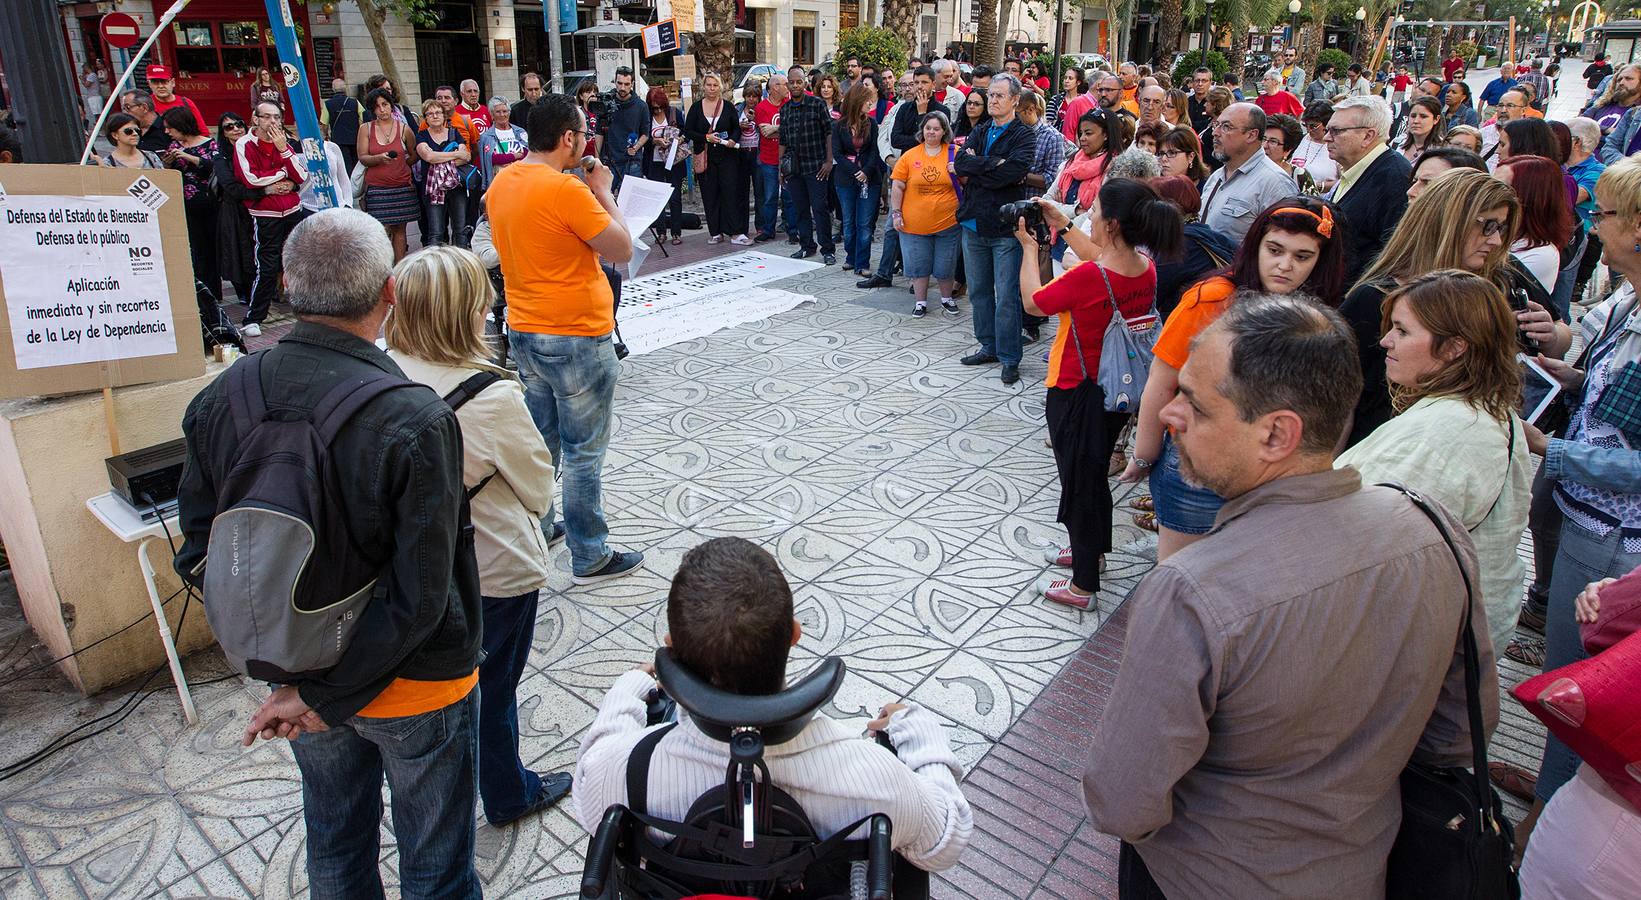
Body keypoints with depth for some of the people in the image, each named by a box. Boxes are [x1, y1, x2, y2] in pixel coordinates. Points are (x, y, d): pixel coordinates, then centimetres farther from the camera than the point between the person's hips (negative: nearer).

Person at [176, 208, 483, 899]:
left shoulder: (218, 400, -11)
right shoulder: (416, 421, -29)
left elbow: (199, 556, -4)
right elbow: (417, 597, -28)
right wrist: (327, 696, -15)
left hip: (297, 665, 5)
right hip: (414, 686, -5)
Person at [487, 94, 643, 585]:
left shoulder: (502, 183, 5)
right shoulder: (567, 190, -22)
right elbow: (622, 249, -16)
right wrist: (602, 190, -6)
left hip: (524, 331, 8)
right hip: (576, 337, -8)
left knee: (540, 439, 22)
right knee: (583, 451, 3)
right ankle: (590, 557, 14)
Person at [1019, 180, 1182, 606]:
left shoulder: (1086, 278, -30)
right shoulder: (1146, 269, -6)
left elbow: (1033, 302, -12)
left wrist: (1029, 246, 0)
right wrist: (1063, 223, 20)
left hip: (1076, 394, -7)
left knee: (1078, 483, 7)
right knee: (1096, 473, 26)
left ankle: (1083, 586, 20)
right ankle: (1094, 550, 48)